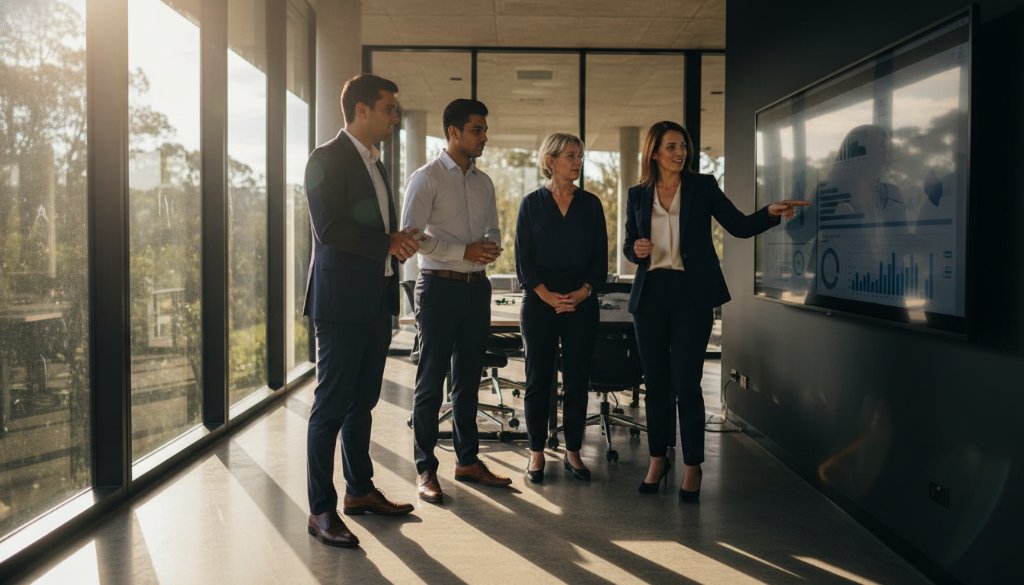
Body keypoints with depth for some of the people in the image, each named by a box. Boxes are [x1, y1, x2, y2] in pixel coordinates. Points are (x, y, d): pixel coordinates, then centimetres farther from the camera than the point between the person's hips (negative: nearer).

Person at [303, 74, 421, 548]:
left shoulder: (375, 165, 18)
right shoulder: (327, 159, -9)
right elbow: (331, 229, -18)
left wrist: (399, 243, 5)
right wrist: (389, 243, -11)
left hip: (376, 301, 8)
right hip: (341, 300, -8)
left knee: (362, 402, 15)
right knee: (332, 405, -3)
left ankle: (360, 490, 26)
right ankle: (321, 510, 4)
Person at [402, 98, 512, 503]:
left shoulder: (484, 182, 13)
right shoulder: (426, 178, -6)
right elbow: (411, 235, -14)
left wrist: (491, 247, -7)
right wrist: (464, 251, -19)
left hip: (476, 287, 6)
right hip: (440, 286, -6)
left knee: (468, 380, 13)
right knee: (431, 382, 0)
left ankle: (468, 461, 24)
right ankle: (426, 471, 8)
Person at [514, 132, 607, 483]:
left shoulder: (590, 204, 8)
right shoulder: (532, 204, 3)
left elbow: (600, 258, 6)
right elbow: (523, 260, -1)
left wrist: (582, 293, -9)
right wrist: (548, 296, -12)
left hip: (582, 305, 2)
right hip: (539, 303, -2)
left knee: (577, 380, 4)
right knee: (539, 379, 2)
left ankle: (573, 452, 14)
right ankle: (536, 452, 12)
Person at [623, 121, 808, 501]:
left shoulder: (703, 187, 3)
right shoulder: (638, 195, 9)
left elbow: (740, 226, -2)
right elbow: (628, 245, 15)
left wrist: (771, 213, -20)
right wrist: (636, 250, -8)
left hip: (691, 294, -2)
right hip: (650, 294, 3)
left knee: (686, 383, -5)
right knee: (655, 381, 8)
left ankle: (692, 467, 7)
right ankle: (657, 460, 21)